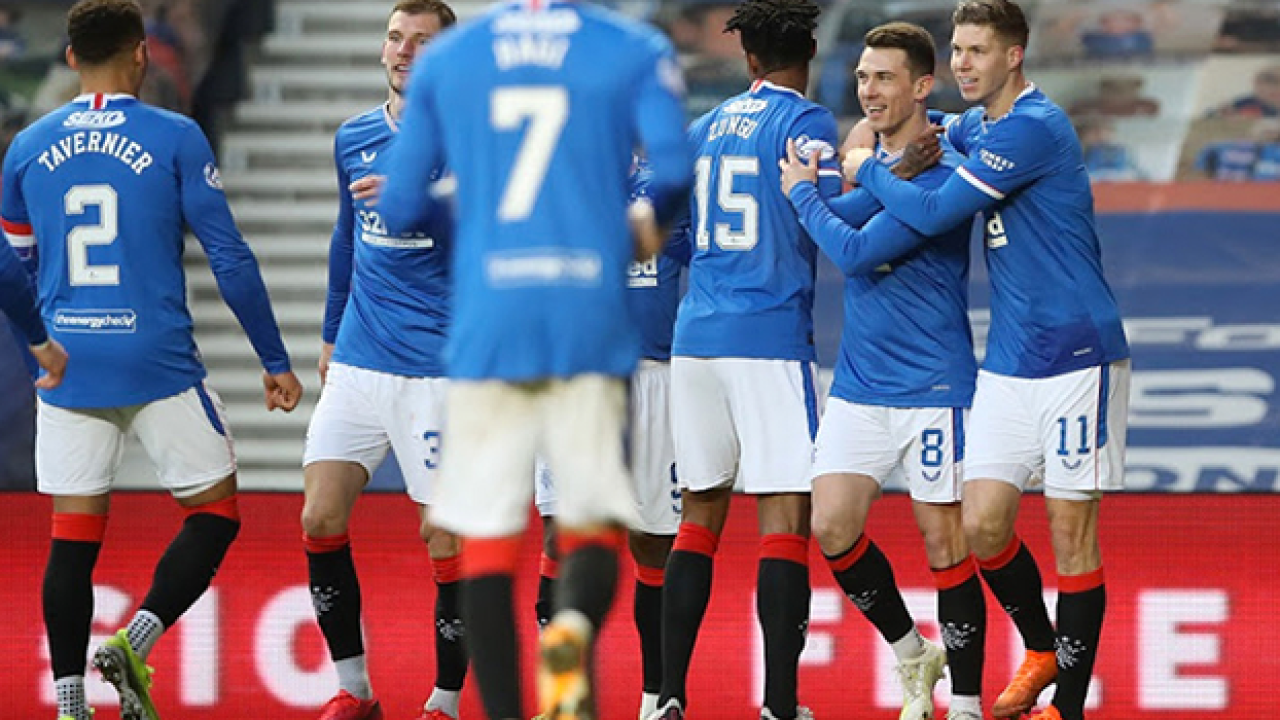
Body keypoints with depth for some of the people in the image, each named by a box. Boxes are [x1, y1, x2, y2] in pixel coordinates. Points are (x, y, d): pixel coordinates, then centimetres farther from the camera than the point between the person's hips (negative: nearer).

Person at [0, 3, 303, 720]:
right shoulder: (175, 139, -4)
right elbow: (230, 257, -4)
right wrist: (275, 360, 3)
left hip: (67, 366, 3)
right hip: (160, 365, -3)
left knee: (74, 536, 7)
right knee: (215, 512, 10)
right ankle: (136, 642, -9)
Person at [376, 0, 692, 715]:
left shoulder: (444, 59, 10)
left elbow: (398, 207, 9)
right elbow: (674, 168, -9)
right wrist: (650, 224, 13)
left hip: (488, 329, 1)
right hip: (592, 325, -1)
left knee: (488, 537, 5)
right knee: (592, 523, 6)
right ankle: (575, 623, -27)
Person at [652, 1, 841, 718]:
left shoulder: (705, 127, 15)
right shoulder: (805, 122, -4)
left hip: (695, 336, 6)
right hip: (773, 337, -6)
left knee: (701, 512, 12)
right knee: (786, 515, -4)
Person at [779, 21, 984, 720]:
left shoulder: (938, 173, -15)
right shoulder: (866, 157, 11)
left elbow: (856, 250, -20)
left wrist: (802, 192, -6)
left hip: (932, 387, -7)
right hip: (858, 383, 7)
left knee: (944, 542, -3)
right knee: (832, 527, -1)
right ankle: (910, 654, 19)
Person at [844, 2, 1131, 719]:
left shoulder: (1032, 127, -17)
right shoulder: (980, 126, 12)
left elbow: (935, 213, -21)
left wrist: (870, 169, -3)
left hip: (1077, 356, -8)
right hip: (1010, 360, 8)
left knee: (1071, 532, -3)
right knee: (983, 523, 5)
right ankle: (1042, 651, 27)